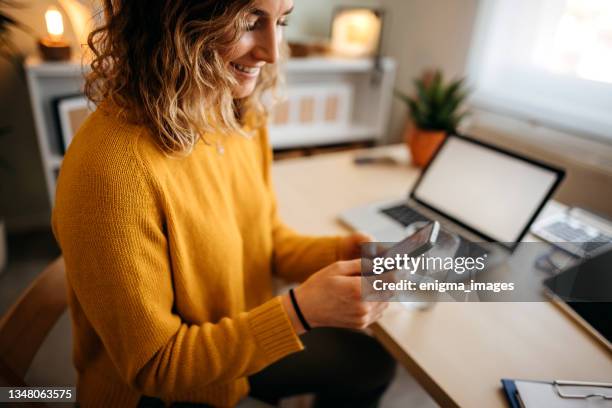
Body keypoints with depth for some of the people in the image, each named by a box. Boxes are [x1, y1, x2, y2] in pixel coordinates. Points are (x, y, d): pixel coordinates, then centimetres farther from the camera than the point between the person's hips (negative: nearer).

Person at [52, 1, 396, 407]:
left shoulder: (240, 114, -9)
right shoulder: (112, 170, -34)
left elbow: (266, 239, 1)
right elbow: (153, 366, -23)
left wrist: (347, 251, -16)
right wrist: (300, 311, -29)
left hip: (242, 339, 7)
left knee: (373, 364, 20)